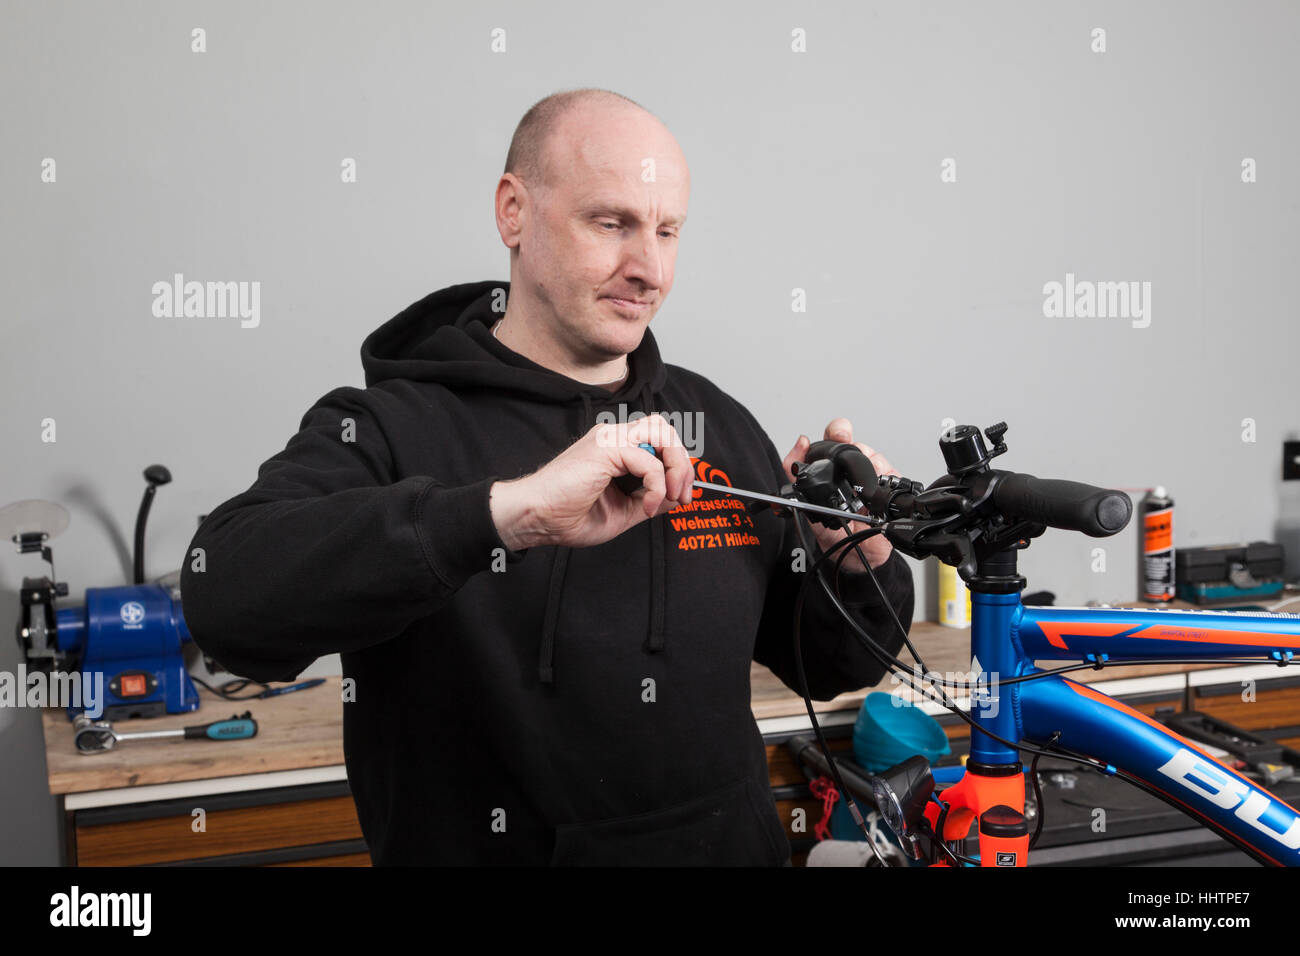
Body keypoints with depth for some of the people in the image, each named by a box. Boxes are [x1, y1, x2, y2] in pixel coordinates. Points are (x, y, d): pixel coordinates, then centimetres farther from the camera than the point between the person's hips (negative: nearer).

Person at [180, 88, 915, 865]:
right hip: (476, 845, -3)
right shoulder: (391, 427, -10)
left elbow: (828, 668, 10)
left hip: (731, 844, 4)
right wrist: (510, 509, -35)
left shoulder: (720, 426, 3)